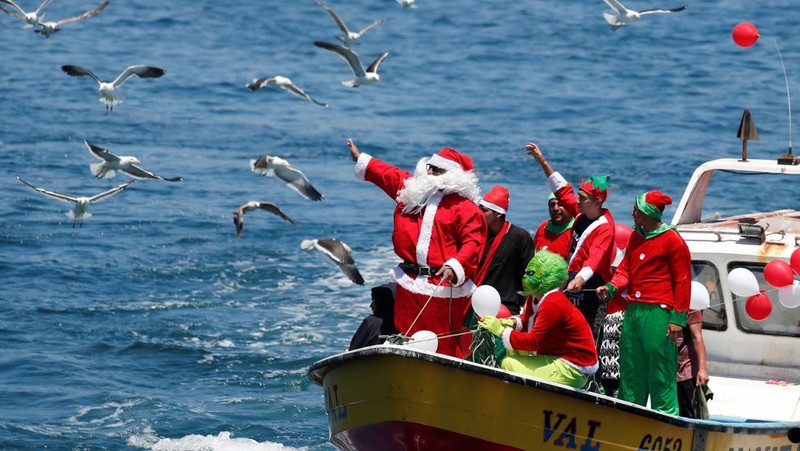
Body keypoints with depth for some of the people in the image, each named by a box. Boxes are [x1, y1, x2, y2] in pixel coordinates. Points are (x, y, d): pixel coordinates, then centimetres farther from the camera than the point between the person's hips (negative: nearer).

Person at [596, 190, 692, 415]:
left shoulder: (672, 240, -6)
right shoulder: (635, 237, 16)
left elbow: (682, 281, -7)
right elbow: (625, 269, 16)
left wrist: (678, 318, -12)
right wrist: (611, 287, -6)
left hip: (658, 313, -8)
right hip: (633, 310, 8)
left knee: (660, 372, -6)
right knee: (630, 370, 12)